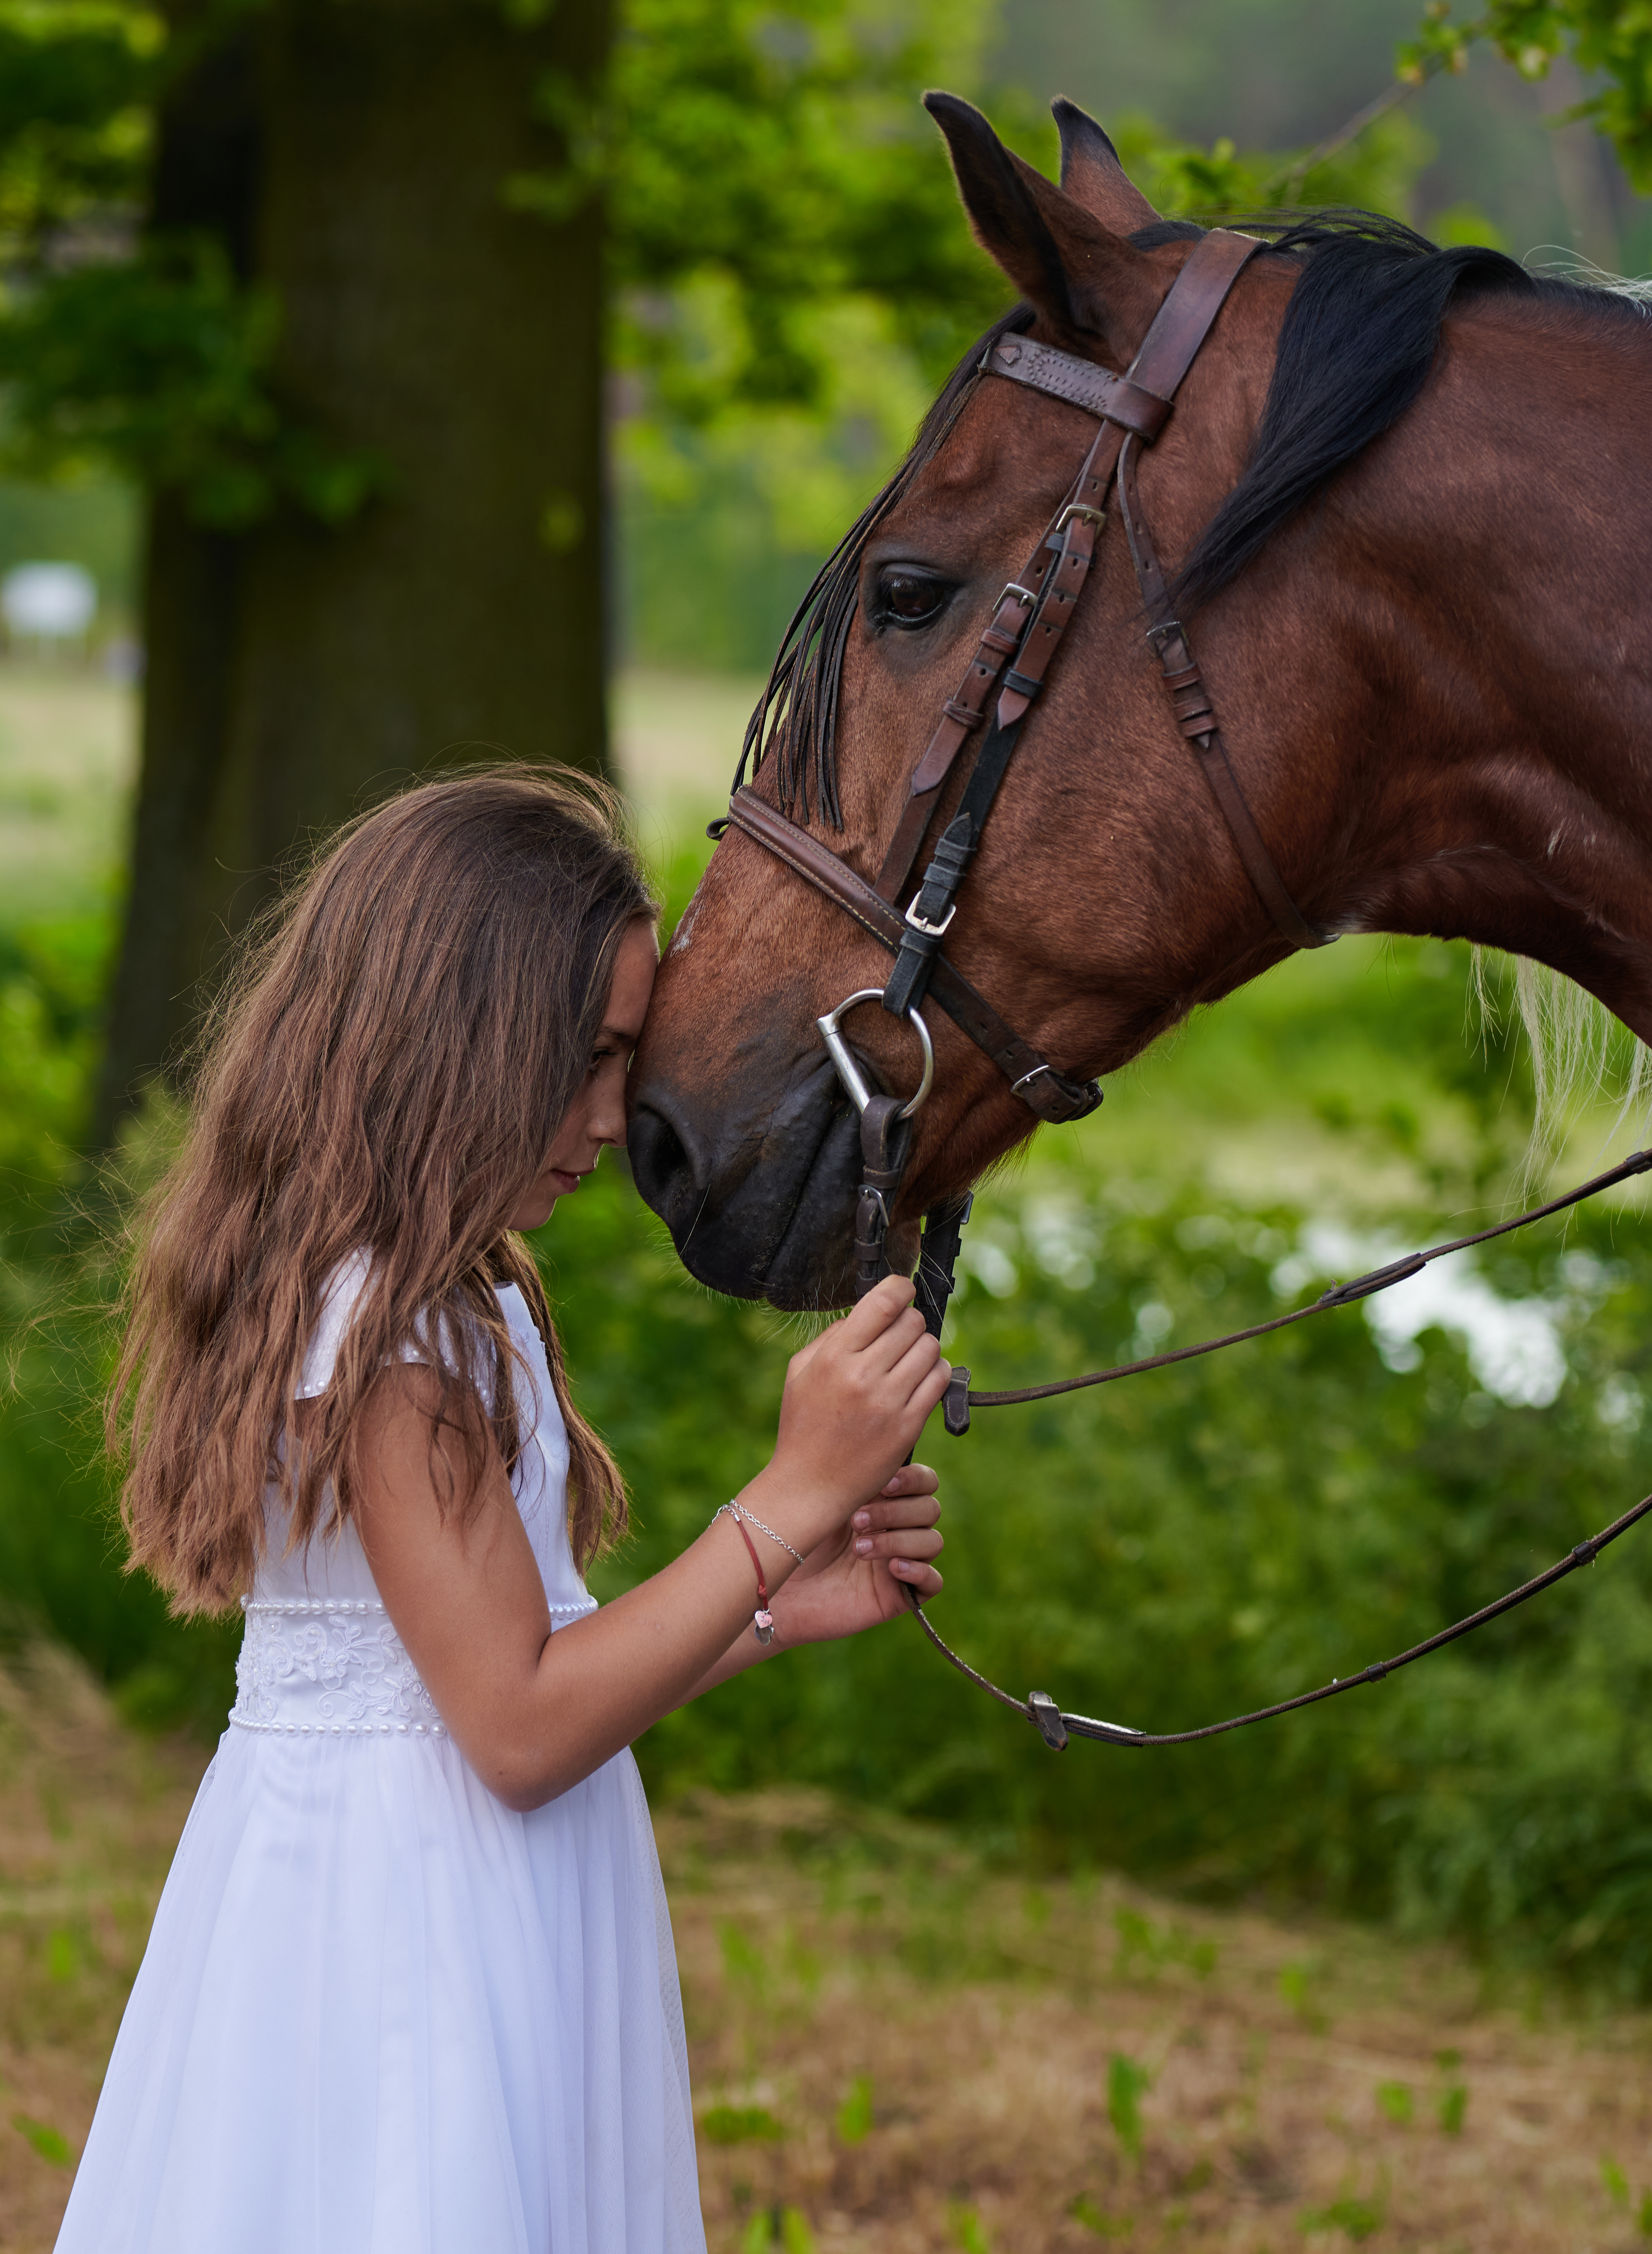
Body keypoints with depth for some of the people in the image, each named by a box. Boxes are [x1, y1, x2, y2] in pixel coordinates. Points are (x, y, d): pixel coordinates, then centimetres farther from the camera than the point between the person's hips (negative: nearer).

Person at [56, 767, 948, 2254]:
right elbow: (520, 1726, -21)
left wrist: (780, 1608, 4)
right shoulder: (388, 1330, -19)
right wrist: (790, 1494, -19)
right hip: (418, 1947, -10)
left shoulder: (453, 1300, 12)